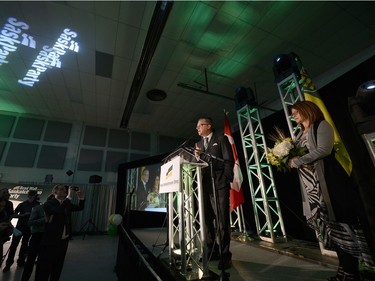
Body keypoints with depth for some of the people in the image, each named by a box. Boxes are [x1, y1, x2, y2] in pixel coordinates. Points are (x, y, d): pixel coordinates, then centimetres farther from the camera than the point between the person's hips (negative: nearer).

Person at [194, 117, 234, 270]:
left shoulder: (221, 138, 3)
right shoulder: (198, 144, 18)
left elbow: (229, 160, -4)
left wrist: (227, 180, -10)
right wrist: (197, 157, -4)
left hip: (219, 184, -6)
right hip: (204, 185, 6)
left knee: (222, 220, -1)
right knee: (206, 219, 12)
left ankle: (225, 255, 12)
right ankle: (212, 250, 27)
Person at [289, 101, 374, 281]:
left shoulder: (321, 126, -1)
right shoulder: (300, 134, 19)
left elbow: (324, 150, -15)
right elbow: (297, 155, 19)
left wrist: (297, 161, -14)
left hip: (327, 181, -6)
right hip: (310, 185, 7)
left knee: (337, 220, -2)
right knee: (327, 222, 8)